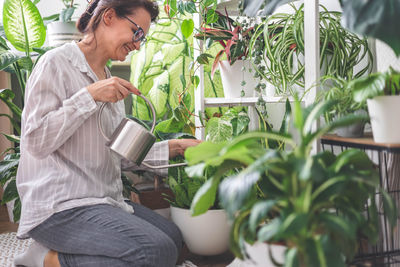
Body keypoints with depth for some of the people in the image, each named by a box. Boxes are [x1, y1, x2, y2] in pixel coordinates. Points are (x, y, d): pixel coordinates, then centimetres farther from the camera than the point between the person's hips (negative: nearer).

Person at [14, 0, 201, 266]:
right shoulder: (57, 63, -7)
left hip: (104, 199, 10)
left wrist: (174, 147, 9)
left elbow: (120, 155, 15)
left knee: (173, 237, 2)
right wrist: (90, 95, -19)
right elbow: (36, 142, -17)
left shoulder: (108, 81, 18)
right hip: (60, 205, -9)